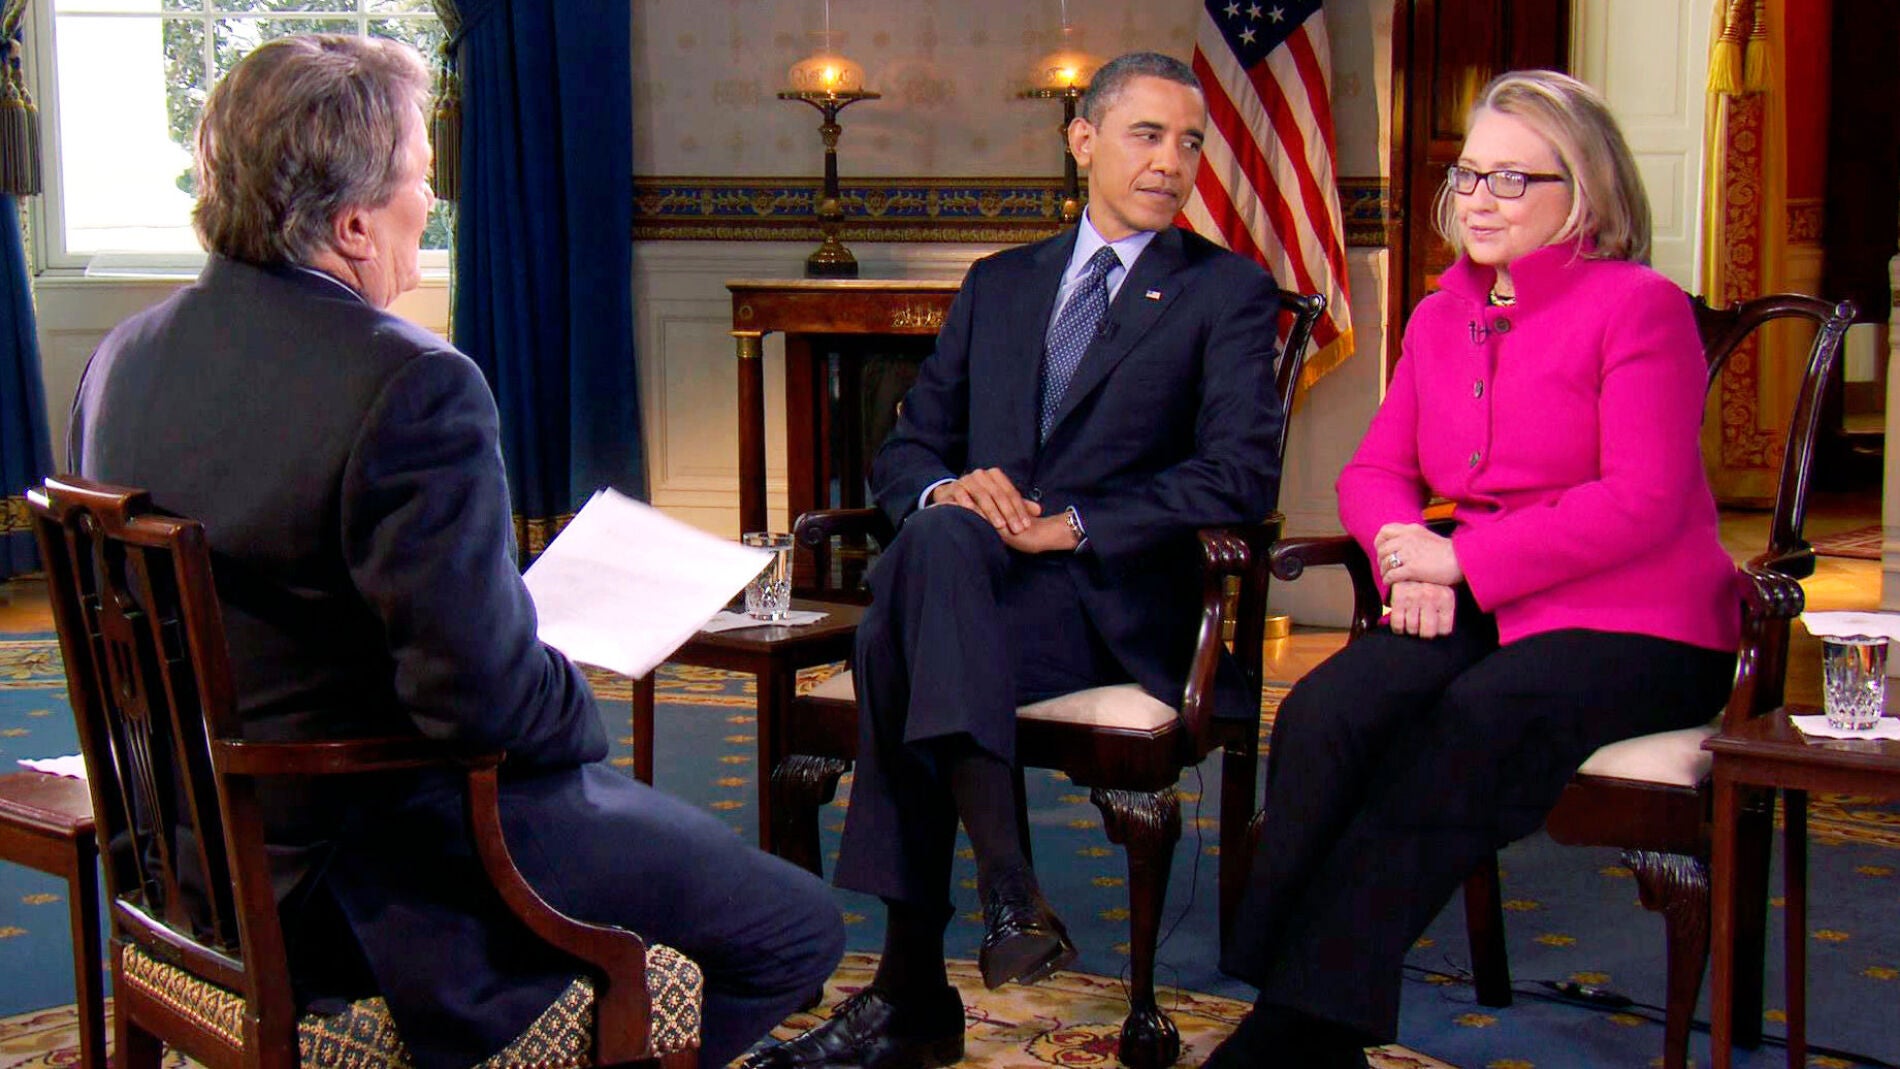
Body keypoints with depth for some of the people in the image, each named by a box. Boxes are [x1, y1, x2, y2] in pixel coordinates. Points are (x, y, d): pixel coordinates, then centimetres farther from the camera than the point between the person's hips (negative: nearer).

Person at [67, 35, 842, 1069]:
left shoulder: (121, 357, 1)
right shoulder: (412, 384, -26)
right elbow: (487, 694, -30)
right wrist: (578, 706, -8)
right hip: (372, 883, -9)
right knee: (799, 927, 0)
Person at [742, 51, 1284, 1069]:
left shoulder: (1228, 291, 10)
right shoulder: (998, 283, 23)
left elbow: (1241, 475, -4)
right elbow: (905, 448, 20)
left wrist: (1076, 524, -16)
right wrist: (945, 488, -6)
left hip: (1117, 605, -4)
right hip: (977, 582, 4)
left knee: (900, 641, -33)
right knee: (933, 535, -34)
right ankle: (1006, 887, -35)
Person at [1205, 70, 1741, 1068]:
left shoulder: (1640, 306, -4)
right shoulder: (1439, 316, 17)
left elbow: (1643, 503, -13)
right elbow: (1374, 471, 16)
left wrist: (1464, 560, -15)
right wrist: (1407, 554, -8)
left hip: (1629, 625, -5)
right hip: (1472, 611, 5)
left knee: (1467, 728, -34)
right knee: (1322, 713, -25)